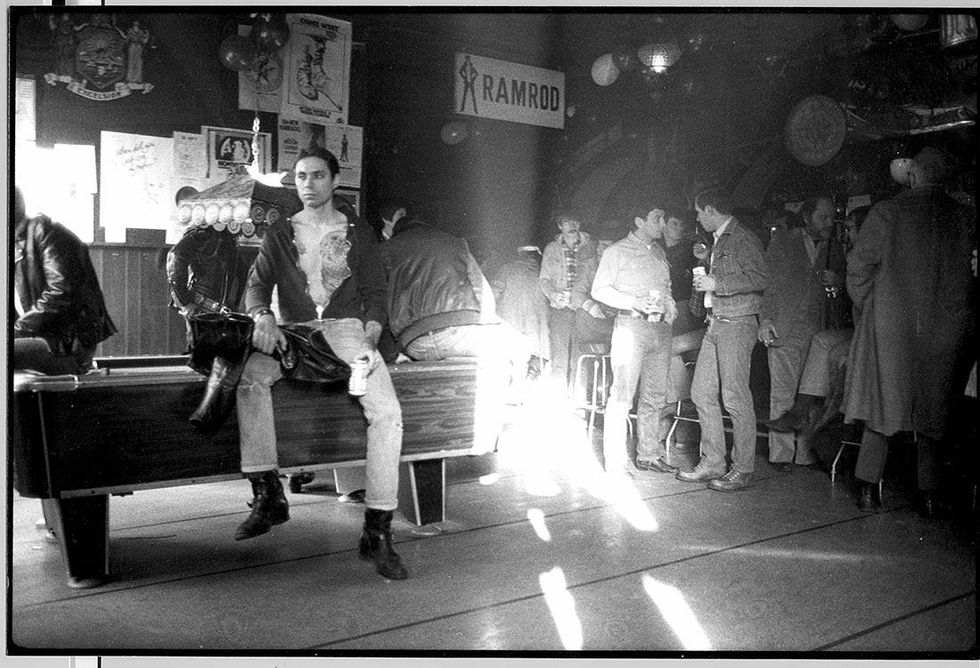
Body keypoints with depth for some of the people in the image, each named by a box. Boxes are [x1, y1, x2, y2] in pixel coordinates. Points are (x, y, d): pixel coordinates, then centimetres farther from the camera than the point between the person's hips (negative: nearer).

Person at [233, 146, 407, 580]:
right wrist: (262, 316, -19)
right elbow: (257, 285, 5)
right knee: (249, 375, -32)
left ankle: (377, 532, -20)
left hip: (347, 329, -1)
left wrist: (369, 343, -10)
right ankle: (268, 495, -26)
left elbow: (374, 293, 8)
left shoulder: (357, 232, 13)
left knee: (387, 411, -25)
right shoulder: (279, 235, 16)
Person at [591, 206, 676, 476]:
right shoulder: (617, 252, -2)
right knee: (622, 395, -9)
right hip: (631, 326, -7)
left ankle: (649, 454, 20)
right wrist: (633, 302, -17)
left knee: (655, 395, 10)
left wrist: (670, 305, 6)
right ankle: (616, 461, -3)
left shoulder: (659, 252, 18)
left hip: (661, 327, 7)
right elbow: (599, 290, -5)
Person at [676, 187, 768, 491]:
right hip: (715, 324, 9)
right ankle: (712, 463, 16)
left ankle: (743, 470, 3)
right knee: (702, 393, 8)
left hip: (736, 324, -9)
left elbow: (760, 278, -19)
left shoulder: (743, 239, -8)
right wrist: (705, 266, 15)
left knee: (735, 398, -6)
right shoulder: (719, 241, 19)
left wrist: (717, 283, -17)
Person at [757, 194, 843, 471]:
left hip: (817, 330, 3)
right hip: (784, 329, -3)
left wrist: (837, 280, 1)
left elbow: (840, 276, 26)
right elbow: (766, 280, 1)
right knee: (783, 392, -4)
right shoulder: (783, 240, 5)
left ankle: (806, 453, 8)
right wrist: (765, 319, -8)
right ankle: (781, 454, 4)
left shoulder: (832, 248, 15)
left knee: (810, 392, 0)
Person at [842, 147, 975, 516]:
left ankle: (868, 489, 9)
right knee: (933, 412, 12)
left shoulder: (885, 212, -5)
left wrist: (866, 309, 8)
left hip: (890, 324, -2)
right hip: (946, 329, 2)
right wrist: (956, 311, 15)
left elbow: (859, 268, -5)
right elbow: (969, 273, 2)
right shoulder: (964, 217, 1)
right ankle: (929, 495, 17)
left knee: (881, 406, 7)